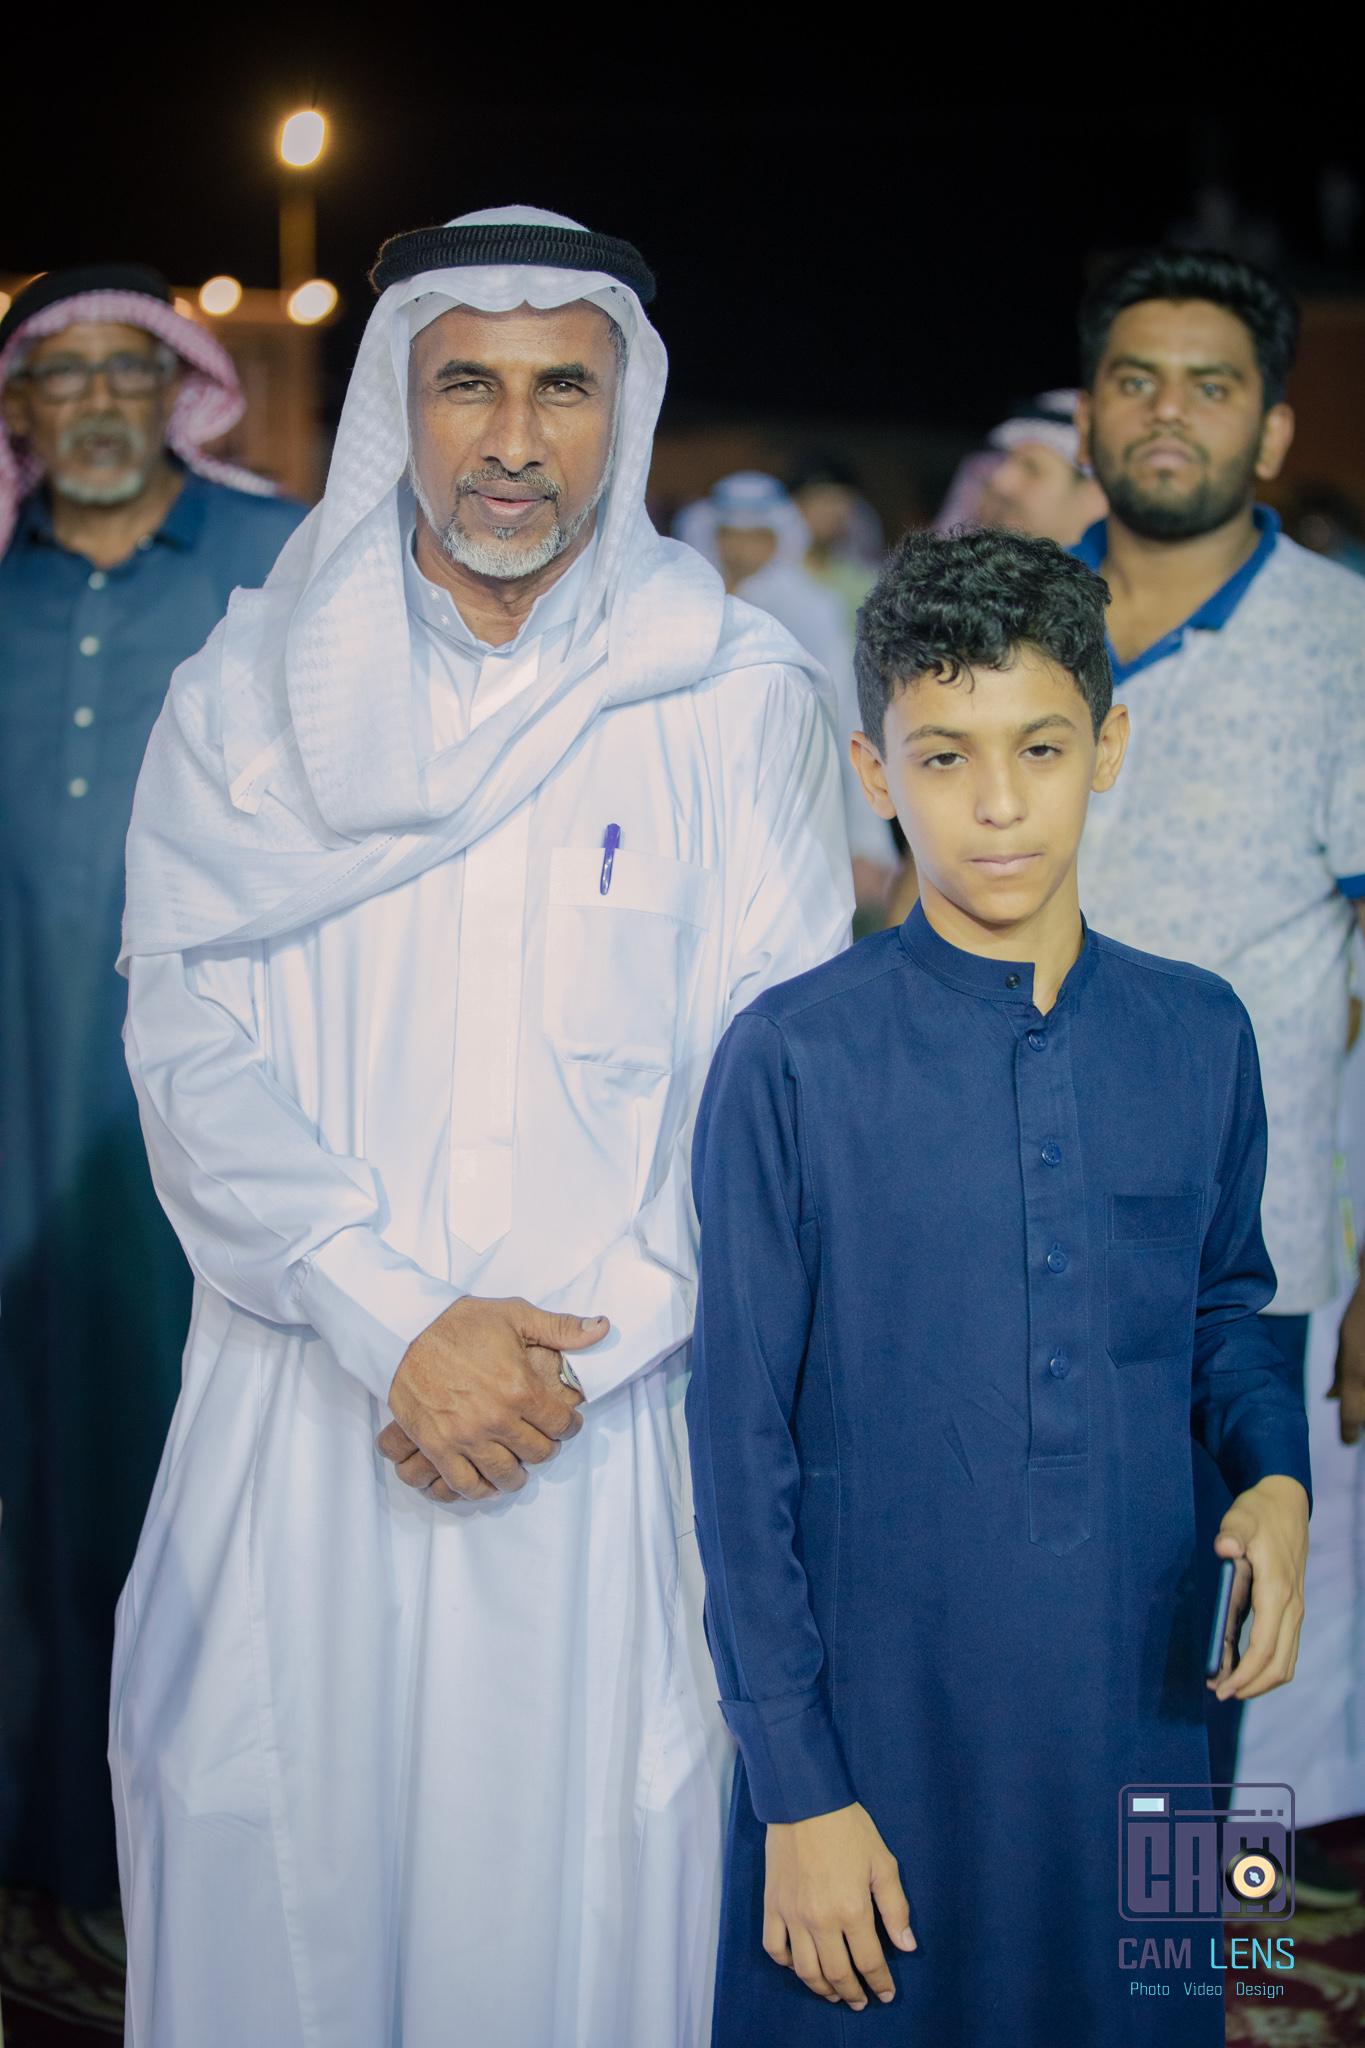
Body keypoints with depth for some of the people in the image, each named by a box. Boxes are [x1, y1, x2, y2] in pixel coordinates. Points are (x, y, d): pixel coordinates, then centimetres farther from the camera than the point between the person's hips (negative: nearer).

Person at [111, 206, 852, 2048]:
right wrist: (397, 1322, -14)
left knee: (580, 1875, 4)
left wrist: (573, 1359, -12)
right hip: (303, 1409, 1)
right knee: (281, 1881, 6)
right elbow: (192, 1047, -3)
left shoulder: (741, 701, 1)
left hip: (615, 1424, -1)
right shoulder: (248, 697, 5)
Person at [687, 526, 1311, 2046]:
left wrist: (1274, 1475, -4)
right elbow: (741, 1445, -7)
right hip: (876, 1733, -3)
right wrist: (797, 1789, -7)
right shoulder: (793, 1061, -10)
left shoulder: (1197, 1036, 1)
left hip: (1133, 1712, 3)